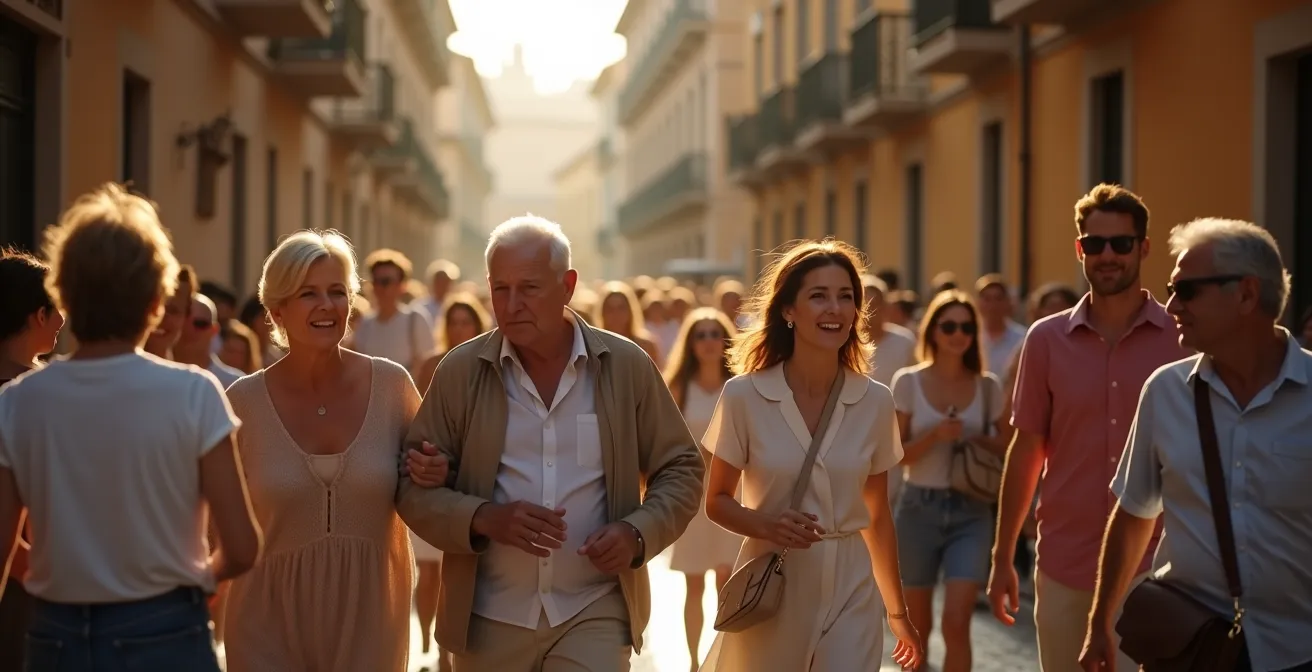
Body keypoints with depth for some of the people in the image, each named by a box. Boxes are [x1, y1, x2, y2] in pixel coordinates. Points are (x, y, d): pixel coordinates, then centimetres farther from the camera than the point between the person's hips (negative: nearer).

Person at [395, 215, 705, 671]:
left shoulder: (627, 366, -1)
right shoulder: (460, 371, -2)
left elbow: (682, 469, 6)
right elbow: (414, 484, 0)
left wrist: (637, 533, -12)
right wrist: (484, 518, -18)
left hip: (595, 615, -1)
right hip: (490, 619, 1)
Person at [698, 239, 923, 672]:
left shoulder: (875, 403, -1)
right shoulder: (744, 396, -8)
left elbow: (877, 515, 9)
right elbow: (717, 501, 1)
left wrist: (898, 611, 14)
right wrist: (766, 525, -20)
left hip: (850, 592, 1)